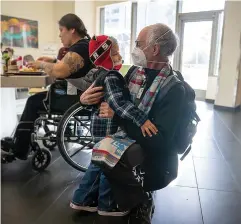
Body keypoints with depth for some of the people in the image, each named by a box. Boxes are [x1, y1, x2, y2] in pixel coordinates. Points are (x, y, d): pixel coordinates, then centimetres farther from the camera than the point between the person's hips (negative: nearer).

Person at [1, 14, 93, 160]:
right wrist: (54, 60, 10)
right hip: (82, 94, 10)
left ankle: (19, 149, 17)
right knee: (39, 97, 17)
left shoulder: (79, 48, -21)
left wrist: (42, 64, -12)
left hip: (76, 99, -10)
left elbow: (59, 72, -31)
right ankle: (20, 143, 22)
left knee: (33, 101, 3)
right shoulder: (86, 43, 12)